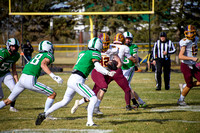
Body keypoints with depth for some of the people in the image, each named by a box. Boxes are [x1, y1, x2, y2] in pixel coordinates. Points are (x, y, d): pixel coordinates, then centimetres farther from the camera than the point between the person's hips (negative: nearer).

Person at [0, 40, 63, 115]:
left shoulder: (38, 55, 26)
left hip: (22, 78, 8)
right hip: (30, 81, -8)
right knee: (53, 94, 4)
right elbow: (43, 65, -18)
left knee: (8, 101, 18)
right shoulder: (49, 56, 3)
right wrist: (53, 76, -26)